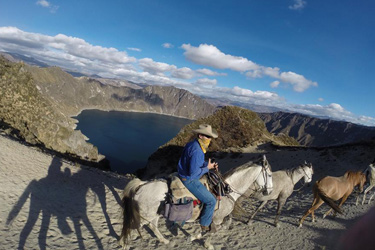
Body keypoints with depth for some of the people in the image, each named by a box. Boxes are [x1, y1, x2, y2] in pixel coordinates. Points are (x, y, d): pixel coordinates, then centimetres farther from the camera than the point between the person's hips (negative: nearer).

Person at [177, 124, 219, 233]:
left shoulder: (192, 144, 4)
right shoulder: (196, 150, -28)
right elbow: (193, 172, -30)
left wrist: (208, 164, 2)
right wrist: (207, 168, -17)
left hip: (184, 174, 10)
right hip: (189, 180, -10)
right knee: (211, 201, -2)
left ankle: (206, 217, 37)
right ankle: (204, 225, 19)